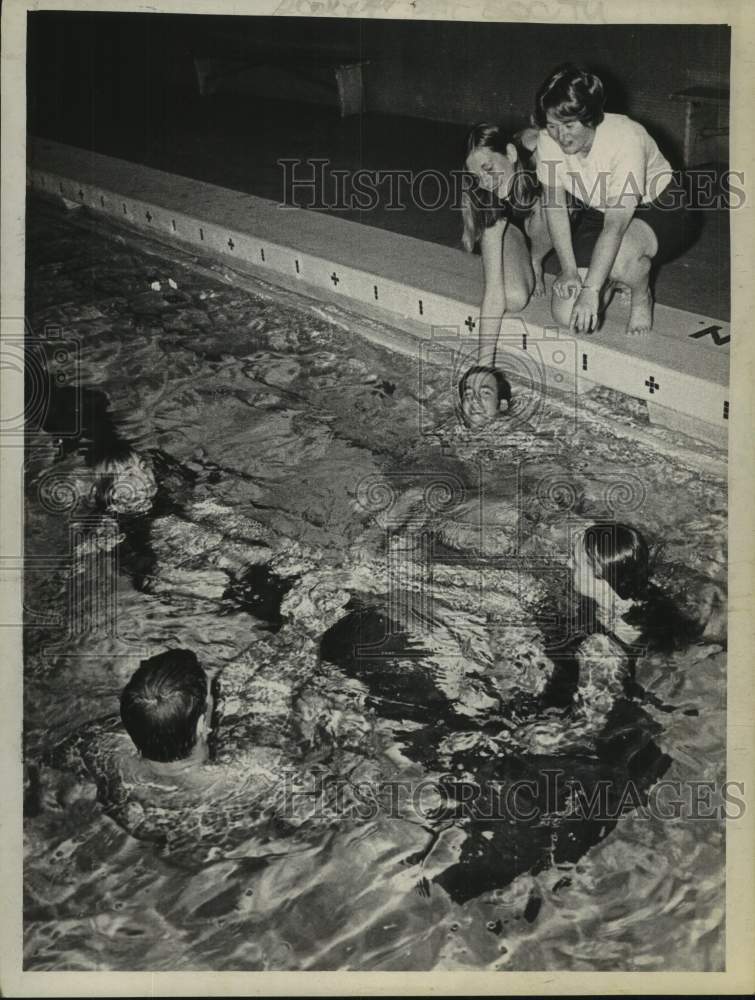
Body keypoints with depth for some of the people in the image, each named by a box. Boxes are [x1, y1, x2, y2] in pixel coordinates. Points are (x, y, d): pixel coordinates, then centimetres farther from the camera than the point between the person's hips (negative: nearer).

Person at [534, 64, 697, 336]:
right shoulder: (549, 139, -17)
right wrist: (569, 271, -18)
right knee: (568, 317, -12)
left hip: (657, 211, -5)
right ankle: (613, 280, 21)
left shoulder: (625, 138, -32)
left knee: (619, 257, -41)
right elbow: (555, 204, -10)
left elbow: (615, 226, -37)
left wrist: (590, 290, -41)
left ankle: (642, 298, -5)